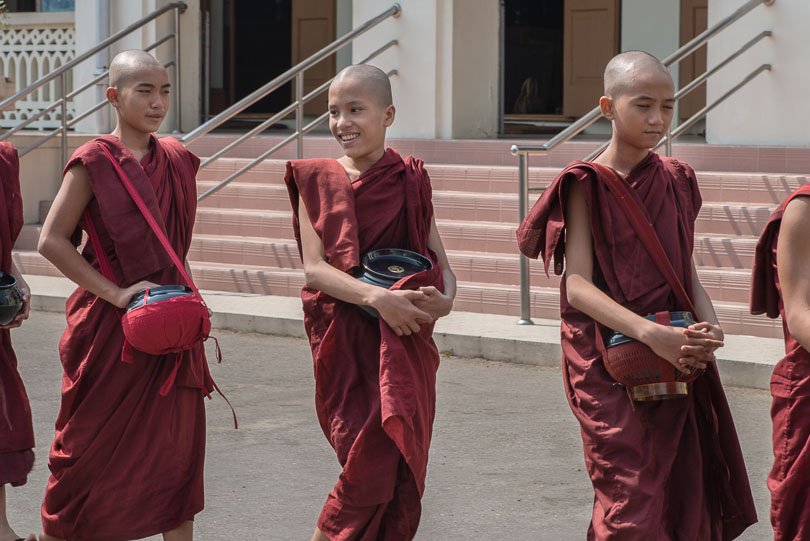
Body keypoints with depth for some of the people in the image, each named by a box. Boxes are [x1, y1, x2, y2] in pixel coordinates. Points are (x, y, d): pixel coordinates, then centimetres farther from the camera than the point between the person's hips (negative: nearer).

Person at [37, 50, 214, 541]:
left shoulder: (178, 162, 7)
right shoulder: (94, 163, -9)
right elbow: (52, 241, -14)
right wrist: (116, 293, -18)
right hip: (109, 328, -5)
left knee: (179, 445, 6)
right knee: (92, 445, 4)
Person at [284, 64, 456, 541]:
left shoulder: (410, 181, 3)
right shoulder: (316, 180, 2)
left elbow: (442, 266, 5)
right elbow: (313, 267, -9)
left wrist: (444, 300, -19)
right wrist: (377, 297, -24)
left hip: (404, 344, 1)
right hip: (343, 344, -1)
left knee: (400, 469, 2)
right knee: (368, 468, -6)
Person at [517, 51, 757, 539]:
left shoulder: (675, 182, 9)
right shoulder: (588, 186, -7)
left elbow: (687, 273, 11)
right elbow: (578, 284, -15)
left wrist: (709, 326, -10)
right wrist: (649, 333, -27)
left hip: (674, 365, 5)